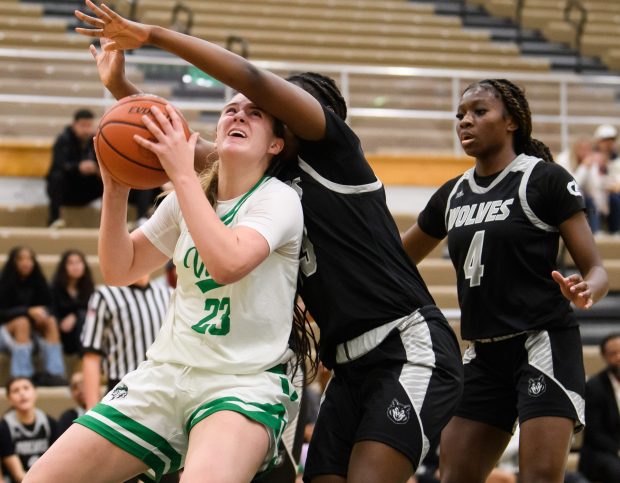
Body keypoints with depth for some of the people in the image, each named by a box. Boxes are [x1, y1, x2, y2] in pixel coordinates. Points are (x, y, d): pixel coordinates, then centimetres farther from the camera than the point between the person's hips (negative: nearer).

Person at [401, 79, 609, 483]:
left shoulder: (545, 179, -6)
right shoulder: (453, 194, 11)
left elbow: (596, 268, -8)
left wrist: (584, 292, -30)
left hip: (545, 346, -6)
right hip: (484, 354, 6)